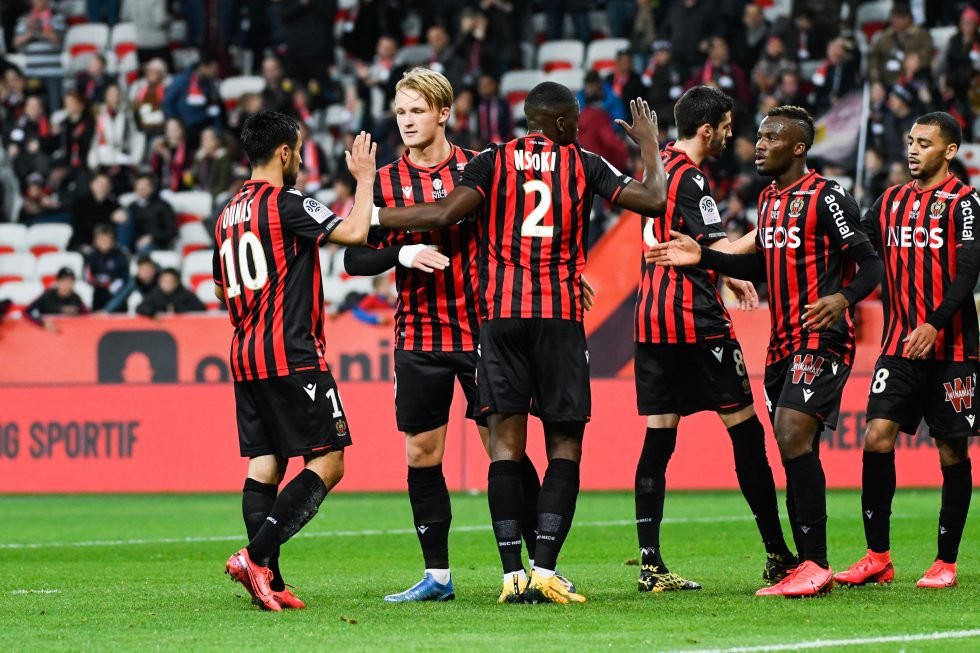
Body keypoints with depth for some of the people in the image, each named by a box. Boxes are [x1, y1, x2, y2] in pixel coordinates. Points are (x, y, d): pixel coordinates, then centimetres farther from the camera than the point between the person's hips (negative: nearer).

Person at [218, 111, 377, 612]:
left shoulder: (227, 216, 15)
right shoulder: (285, 204, -10)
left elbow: (222, 291, 26)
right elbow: (355, 233, -18)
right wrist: (364, 179, -4)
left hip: (245, 356, 9)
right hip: (292, 355, -9)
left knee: (265, 463, 6)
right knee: (327, 462, -6)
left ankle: (269, 580, -2)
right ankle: (256, 554, -17)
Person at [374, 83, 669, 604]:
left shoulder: (492, 161, 6)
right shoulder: (583, 164, 6)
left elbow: (443, 214, -7)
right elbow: (652, 200, 6)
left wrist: (367, 217, 3)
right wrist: (650, 145, 23)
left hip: (500, 313, 1)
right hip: (560, 315, -1)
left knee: (506, 443, 0)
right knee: (564, 445, 4)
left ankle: (513, 575, -7)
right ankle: (544, 570, -8)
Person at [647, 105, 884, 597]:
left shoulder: (827, 198, -10)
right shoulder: (769, 200, 15)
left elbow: (870, 265, -12)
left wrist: (843, 299, -31)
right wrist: (702, 257, 17)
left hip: (822, 340, -9)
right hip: (782, 344, 9)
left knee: (794, 436, -20)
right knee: (795, 454, 6)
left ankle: (816, 566, -18)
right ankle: (807, 568, 10)